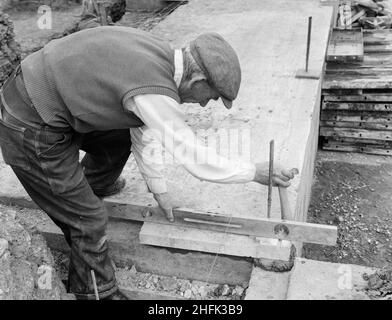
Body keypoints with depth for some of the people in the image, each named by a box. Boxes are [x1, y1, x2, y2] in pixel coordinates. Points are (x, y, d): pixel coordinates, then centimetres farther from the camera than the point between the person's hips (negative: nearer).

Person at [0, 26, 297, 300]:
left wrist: (158, 187, 17)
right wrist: (256, 172, -4)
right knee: (89, 221, 1)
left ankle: (94, 185, 53)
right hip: (32, 131, -9)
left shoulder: (158, 53, 0)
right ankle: (97, 292, 25)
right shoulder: (154, 92, -28)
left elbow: (142, 129, 11)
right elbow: (197, 161, -18)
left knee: (119, 138, 24)